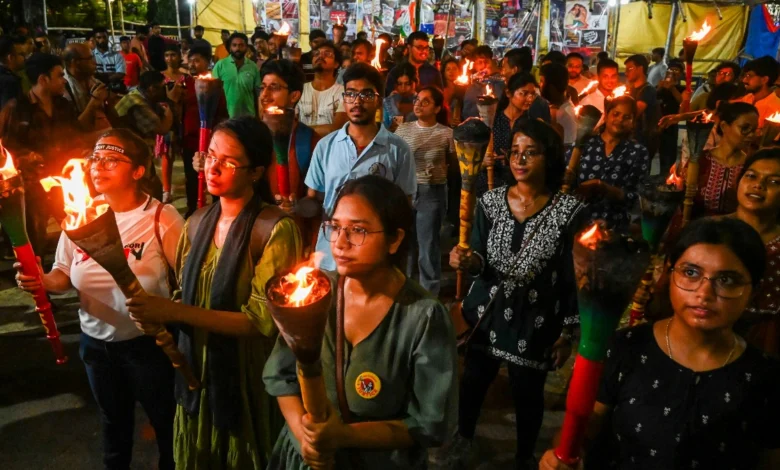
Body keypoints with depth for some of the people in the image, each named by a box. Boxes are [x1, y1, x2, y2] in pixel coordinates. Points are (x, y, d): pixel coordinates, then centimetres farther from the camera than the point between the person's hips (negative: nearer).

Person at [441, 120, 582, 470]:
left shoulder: (569, 210, -12)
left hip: (537, 321, -2)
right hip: (486, 312, 3)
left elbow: (573, 275, -7)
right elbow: (480, 262, -3)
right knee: (473, 379, 16)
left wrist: (567, 333, -4)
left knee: (528, 392, 13)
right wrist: (467, 261, -27)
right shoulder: (490, 202, -5)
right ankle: (464, 438, 46)